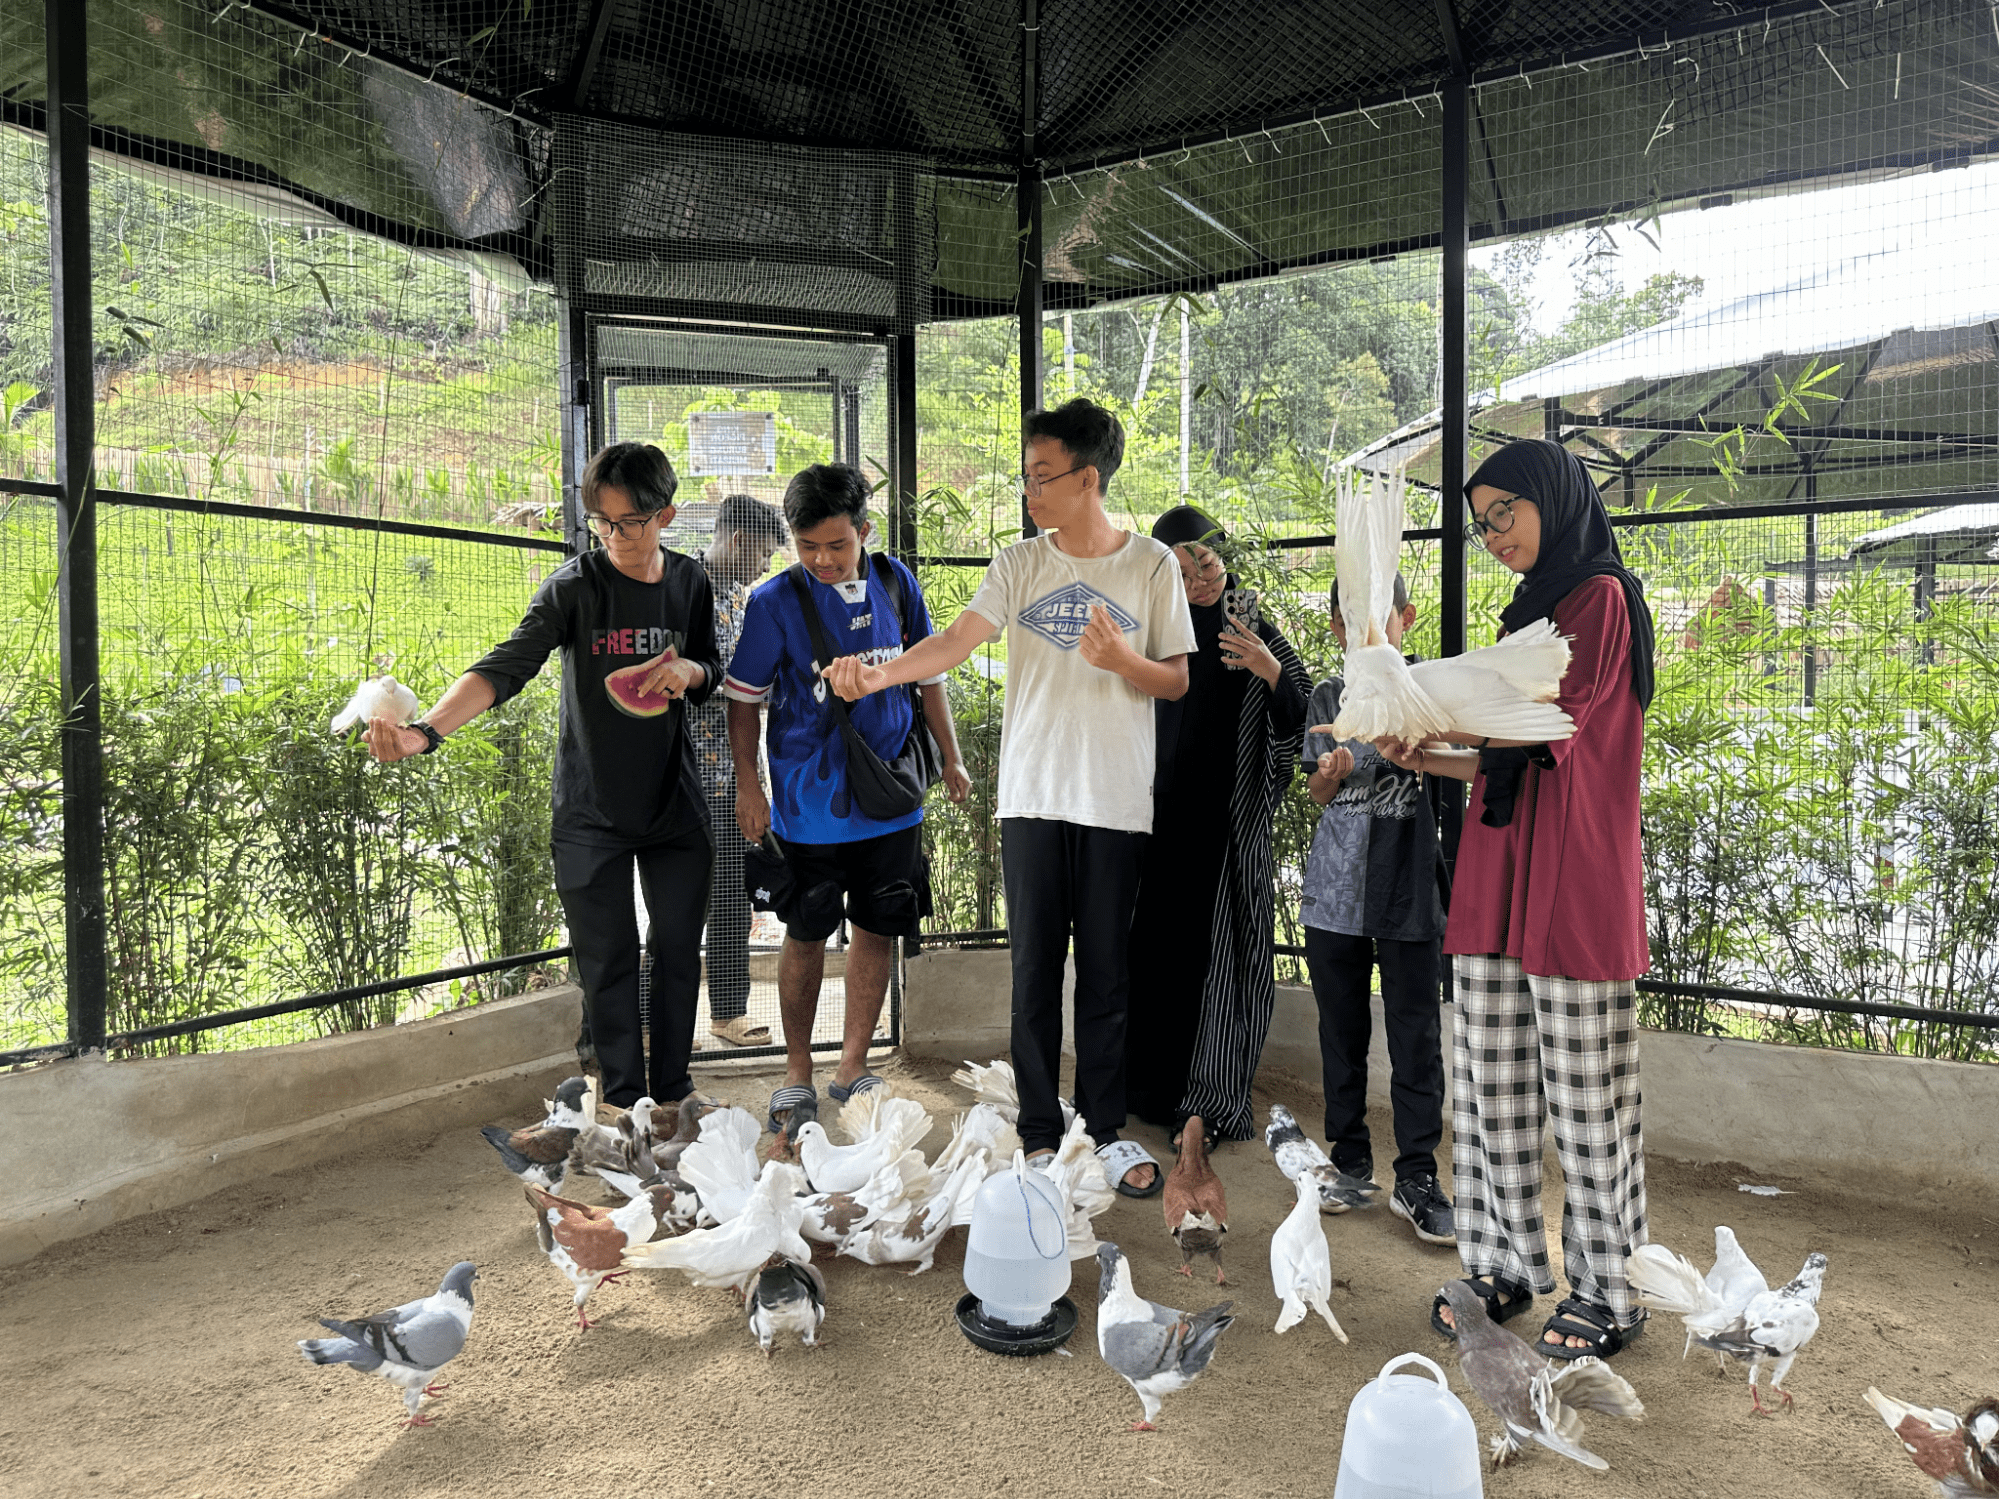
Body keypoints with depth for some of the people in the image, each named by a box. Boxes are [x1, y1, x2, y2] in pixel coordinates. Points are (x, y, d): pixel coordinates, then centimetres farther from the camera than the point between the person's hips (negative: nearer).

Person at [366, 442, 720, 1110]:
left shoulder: (690, 582, 0)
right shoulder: (574, 586, -13)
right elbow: (505, 666, -26)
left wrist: (689, 670, -12)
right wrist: (423, 732, -42)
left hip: (675, 804, 3)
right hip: (592, 811, -3)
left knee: (678, 952, 11)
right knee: (608, 963, 3)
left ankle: (672, 1094, 28)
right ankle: (624, 1109, 20)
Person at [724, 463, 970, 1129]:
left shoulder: (895, 583, 2)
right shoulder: (775, 603, -8)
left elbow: (928, 672, 13)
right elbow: (744, 697, 0)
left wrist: (950, 758, 14)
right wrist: (748, 786, -4)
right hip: (809, 802, -3)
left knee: (877, 930, 9)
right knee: (805, 936, 7)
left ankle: (852, 1068, 24)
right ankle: (797, 1073, 24)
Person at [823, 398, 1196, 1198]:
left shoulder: (1152, 564, 2)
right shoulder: (1019, 565, 5)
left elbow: (1177, 680, 4)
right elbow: (960, 637, -10)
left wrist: (1123, 660, -17)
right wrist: (882, 673, -27)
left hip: (1117, 800, -1)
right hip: (1033, 795, 1)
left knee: (1106, 972, 7)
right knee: (1034, 969, 5)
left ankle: (1107, 1130, 22)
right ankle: (1040, 1133, 18)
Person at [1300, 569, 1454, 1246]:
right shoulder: (1330, 697, 9)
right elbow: (1320, 794, 10)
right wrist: (1331, 774, -13)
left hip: (1408, 886, -2)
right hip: (1336, 886, 3)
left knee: (1415, 1036, 0)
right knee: (1341, 1030, 10)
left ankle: (1415, 1178, 9)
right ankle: (1348, 1159, 24)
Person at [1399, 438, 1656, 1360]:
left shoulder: (1600, 594, -4)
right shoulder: (1527, 611, 21)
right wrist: (1424, 757, 3)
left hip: (1573, 874, -8)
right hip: (1498, 869, 8)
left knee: (1582, 1092, 0)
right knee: (1489, 1084, 8)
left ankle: (1608, 1290, 12)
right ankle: (1505, 1265, 18)